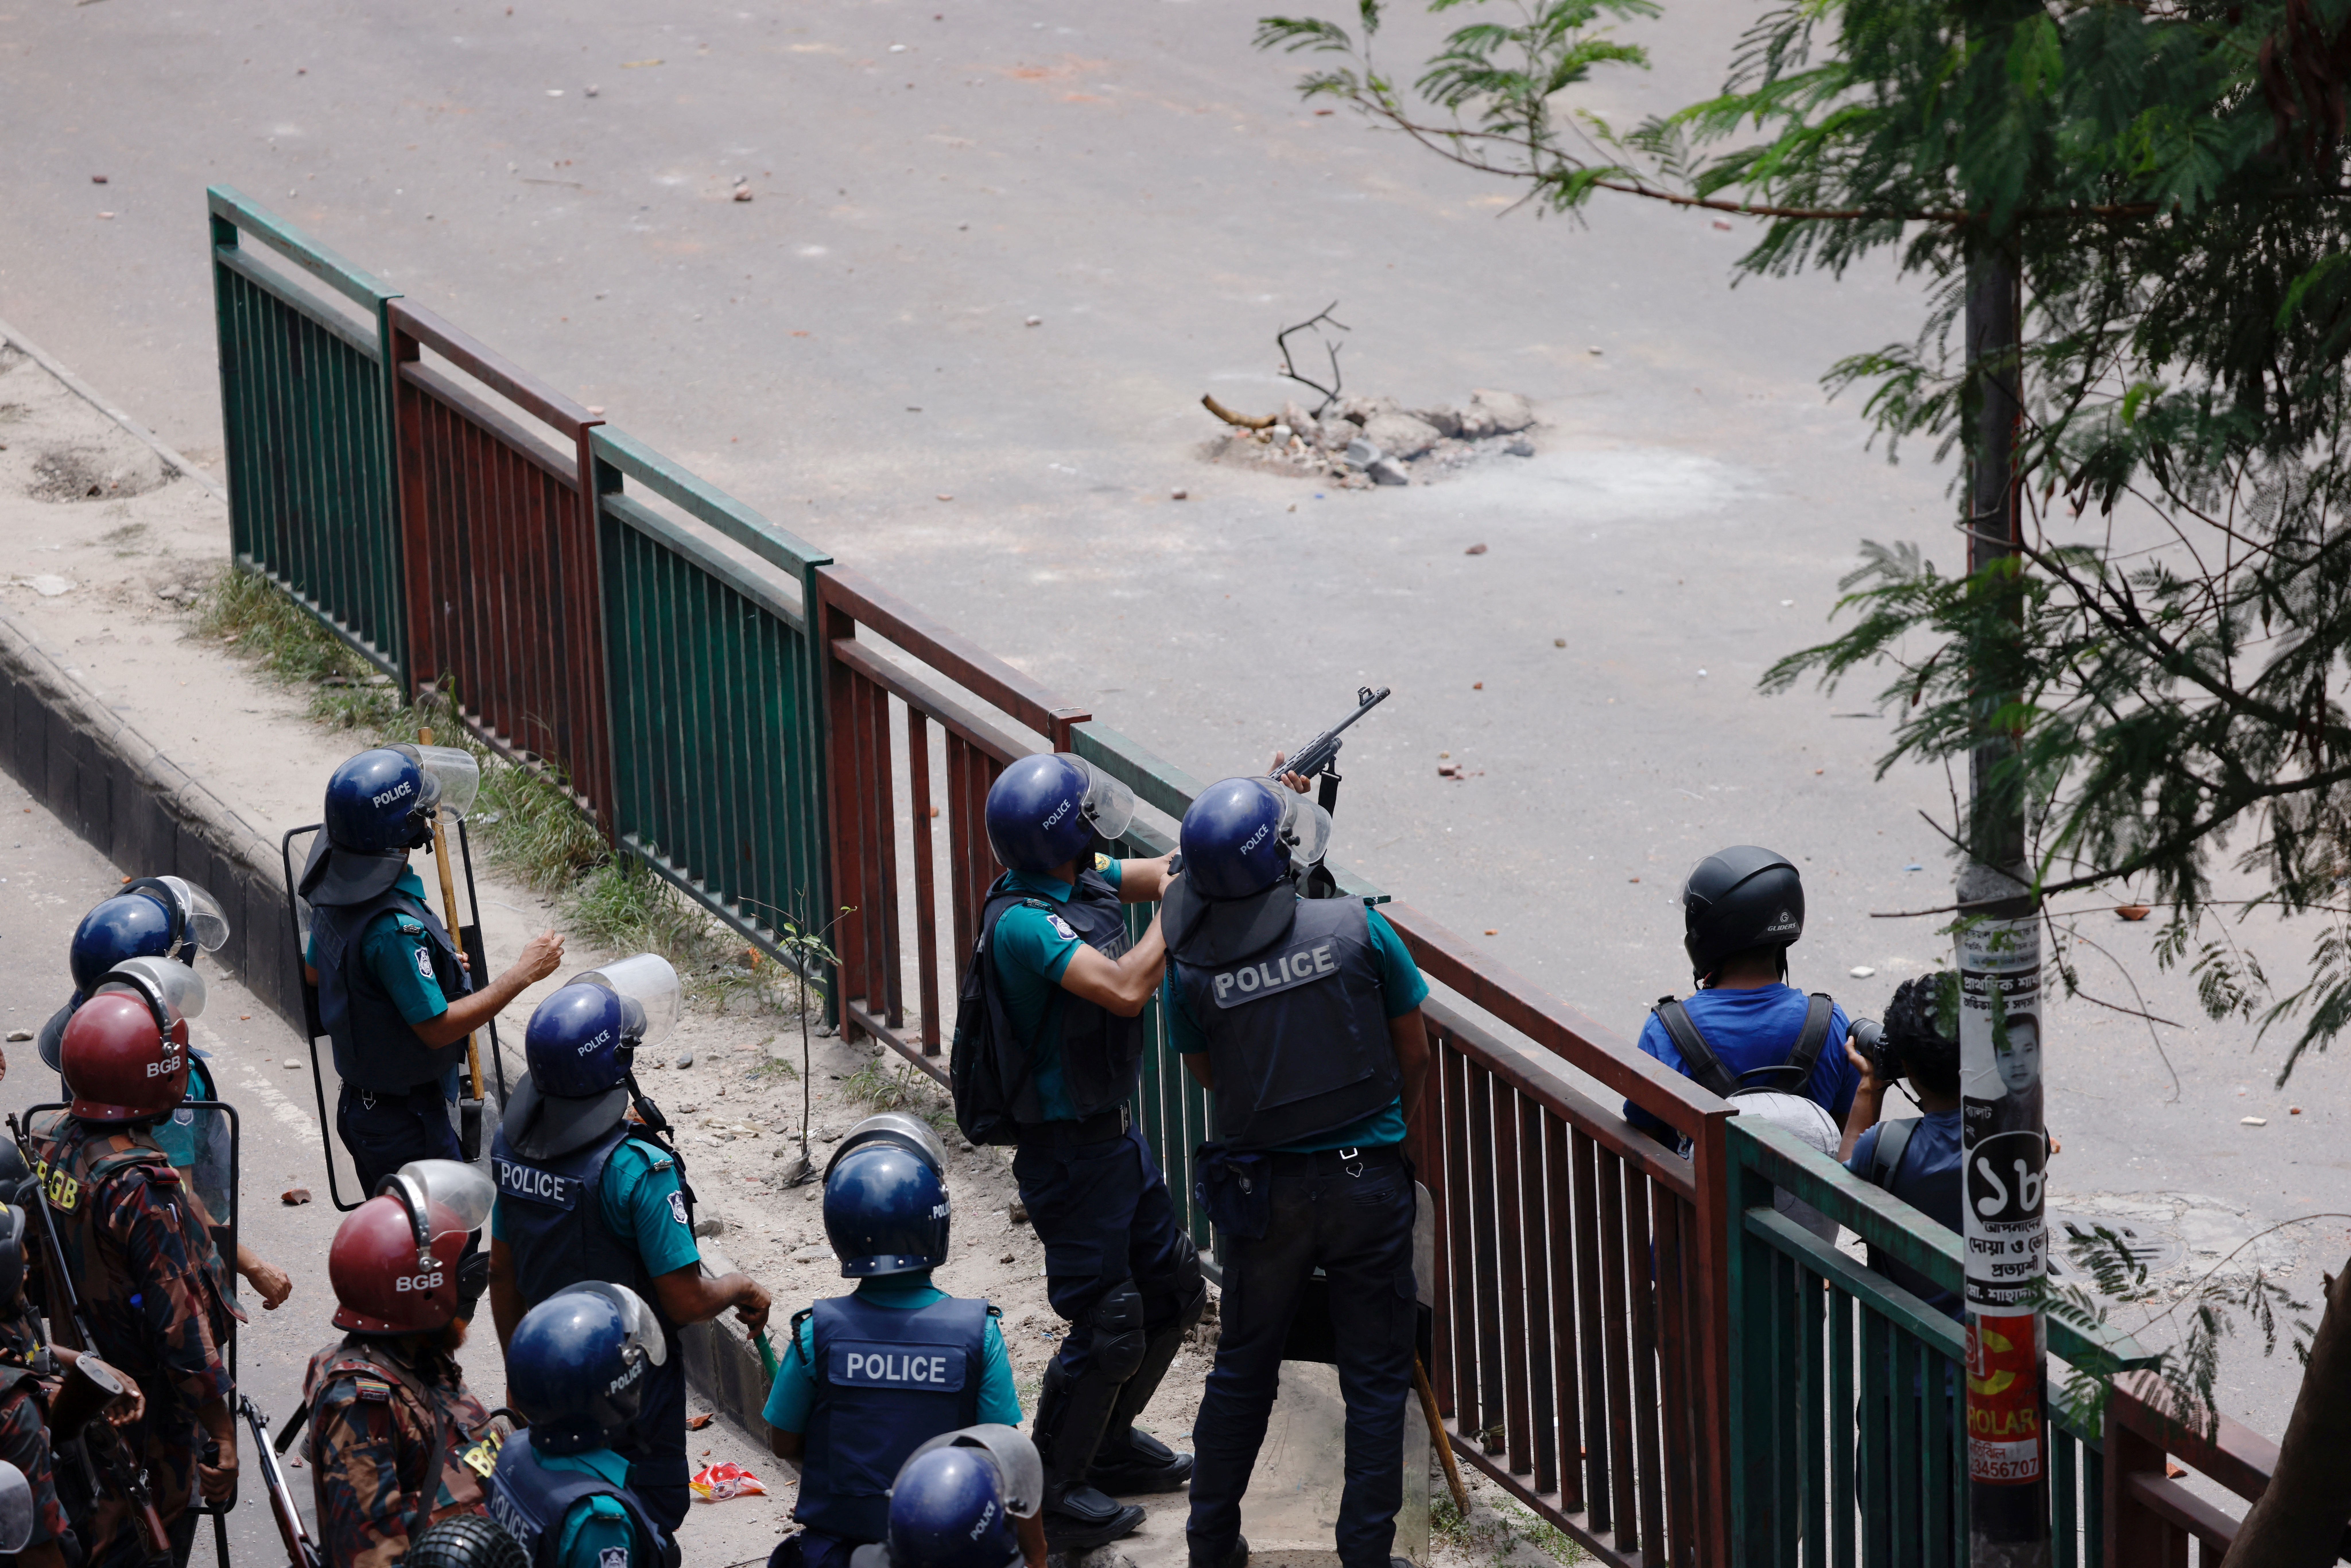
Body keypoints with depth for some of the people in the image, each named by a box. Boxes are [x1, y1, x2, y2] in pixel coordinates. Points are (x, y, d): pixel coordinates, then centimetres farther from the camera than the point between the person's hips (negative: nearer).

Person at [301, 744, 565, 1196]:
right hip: (407, 1120, -10)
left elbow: (315, 972, 17)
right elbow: (437, 1028, -26)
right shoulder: (394, 927, -31)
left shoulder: (333, 889, -1)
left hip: (360, 1104, 10)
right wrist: (524, 974, -20)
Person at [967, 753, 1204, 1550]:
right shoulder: (1023, 922, -26)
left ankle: (1110, 1443, 36)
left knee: (1175, 1289, 20)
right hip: (1068, 1148, -10)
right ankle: (1049, 1496, 8)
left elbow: (1172, 868, 14)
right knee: (1108, 1326, -5)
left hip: (1113, 1130, 10)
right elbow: (1124, 989, -36)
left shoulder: (1079, 881, 2)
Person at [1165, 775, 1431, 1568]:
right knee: (1375, 1377, 10)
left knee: (1242, 1368, 19)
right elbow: (1414, 1053, -2)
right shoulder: (1356, 929, -14)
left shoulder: (1195, 969, -12)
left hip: (1264, 1192, 2)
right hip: (1367, 1179, -2)